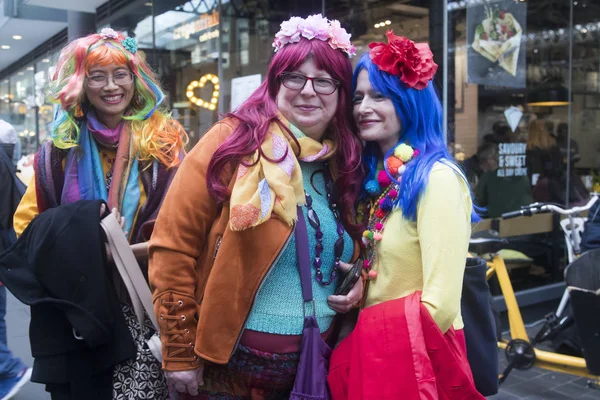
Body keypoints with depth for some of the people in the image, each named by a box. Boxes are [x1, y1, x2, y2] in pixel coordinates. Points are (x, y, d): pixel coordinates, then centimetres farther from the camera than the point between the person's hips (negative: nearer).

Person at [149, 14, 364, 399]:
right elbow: (172, 244, -13)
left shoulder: (345, 163, 3)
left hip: (314, 364, 5)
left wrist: (360, 282, -3)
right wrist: (180, 351, -12)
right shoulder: (234, 141, -13)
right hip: (230, 365, -4)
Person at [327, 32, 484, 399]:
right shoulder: (375, 177, 7)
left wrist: (399, 344, -9)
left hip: (412, 355, -7)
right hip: (368, 351, 7)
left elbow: (441, 303, -20)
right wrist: (364, 344, 1)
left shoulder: (436, 178, -17)